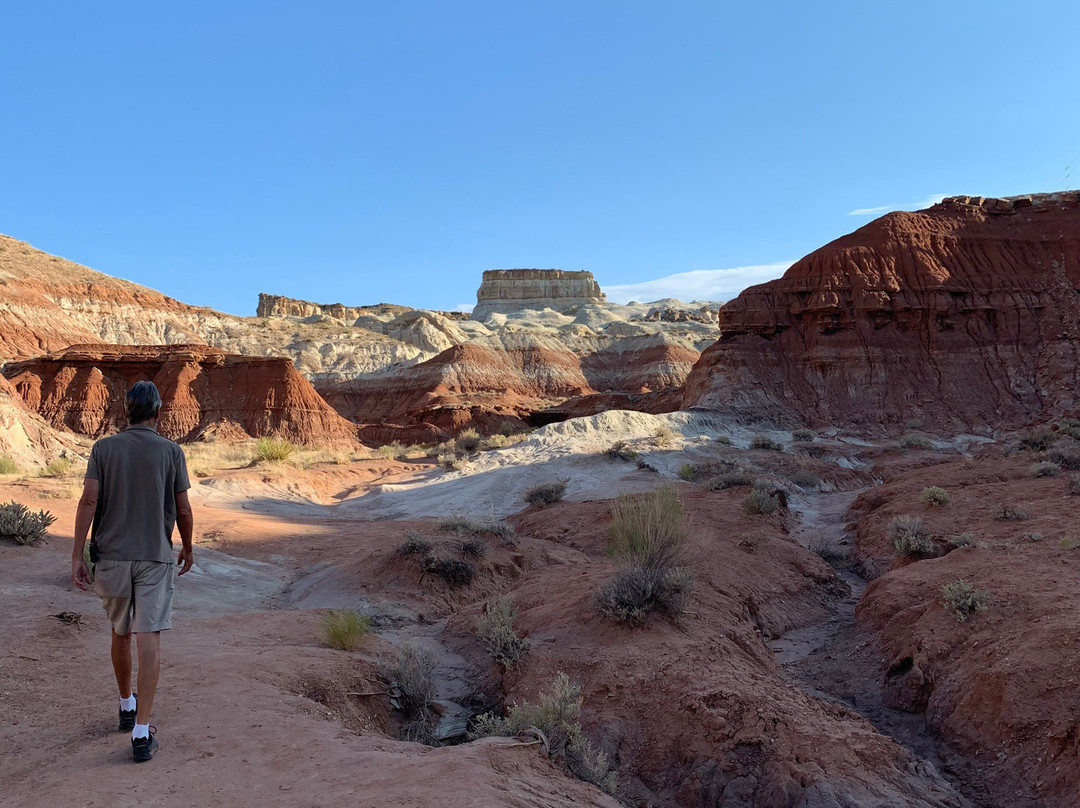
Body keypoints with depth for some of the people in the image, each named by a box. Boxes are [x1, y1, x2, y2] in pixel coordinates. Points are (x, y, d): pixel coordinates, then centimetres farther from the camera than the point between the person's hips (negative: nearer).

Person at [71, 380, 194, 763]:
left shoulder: (103, 448, 1)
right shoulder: (171, 451, -3)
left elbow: (88, 501, -8)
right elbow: (183, 509, 0)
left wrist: (76, 556, -6)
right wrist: (188, 549, 16)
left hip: (112, 557, 3)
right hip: (156, 558, -2)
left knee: (120, 633, 21)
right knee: (149, 640, -6)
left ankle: (127, 706, 39)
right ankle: (141, 733, -10)